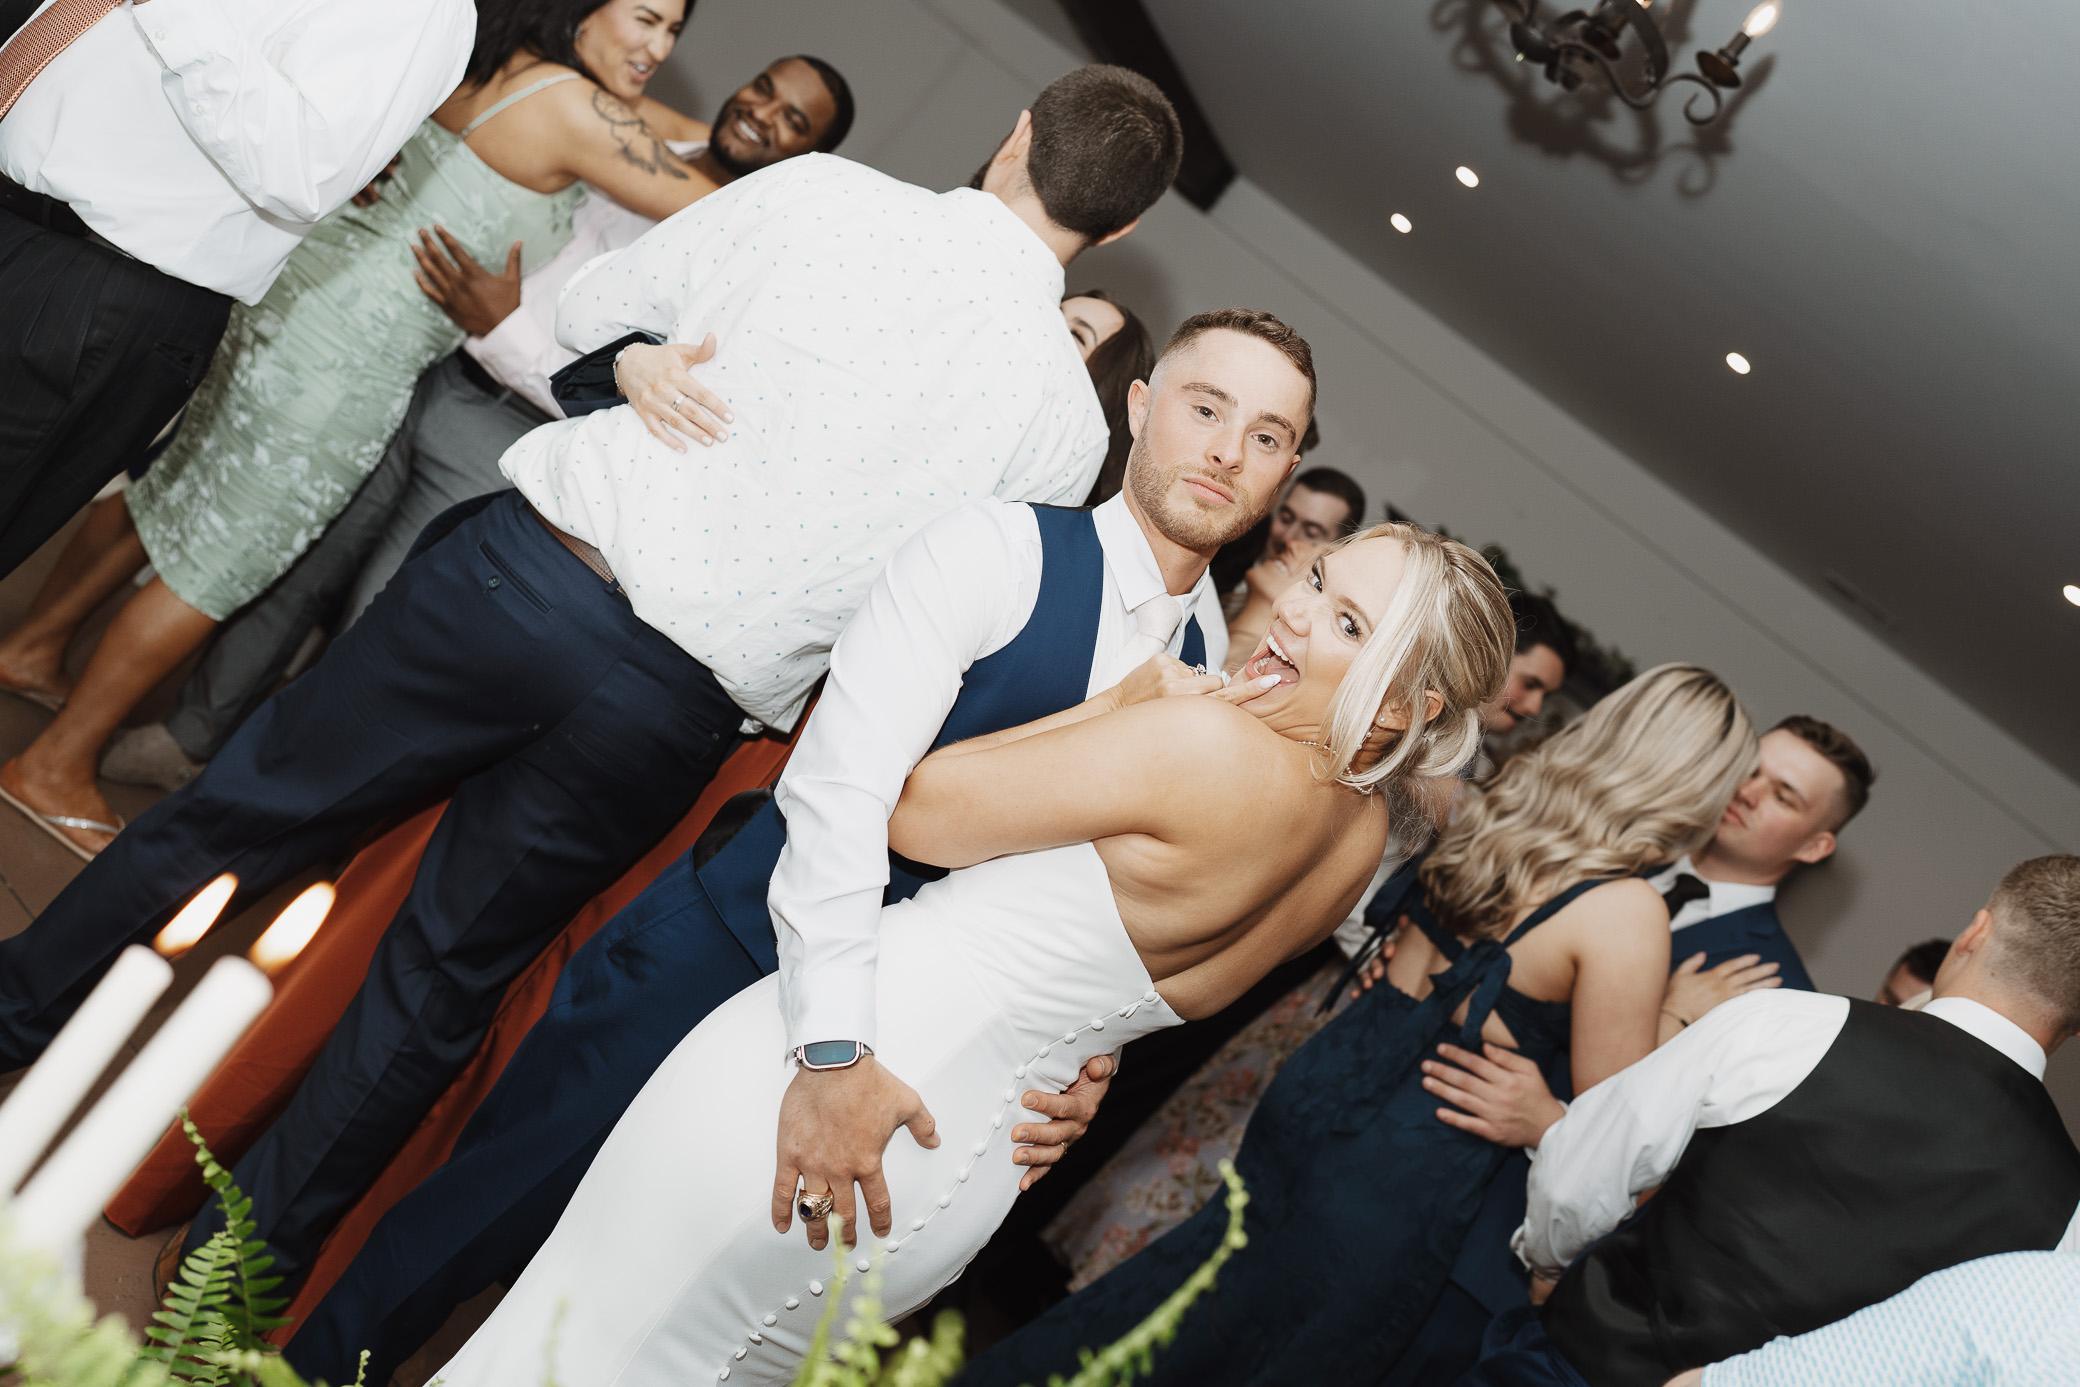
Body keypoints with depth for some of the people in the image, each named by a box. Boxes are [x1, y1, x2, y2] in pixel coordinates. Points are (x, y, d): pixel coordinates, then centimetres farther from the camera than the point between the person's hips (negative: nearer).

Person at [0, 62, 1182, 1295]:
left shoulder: (821, 190, -1)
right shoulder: (1067, 419, -1)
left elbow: (588, 320, 12)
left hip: (528, 570, 0)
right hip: (676, 714, 1)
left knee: (241, 811, 21)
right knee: (440, 989, 20)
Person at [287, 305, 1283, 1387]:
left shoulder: (1218, 670, 3)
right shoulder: (998, 550, -15)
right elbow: (841, 781, -25)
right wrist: (835, 1049, -33)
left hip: (886, 1031, 5)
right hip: (728, 961, -4)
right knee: (493, 1209, 5)